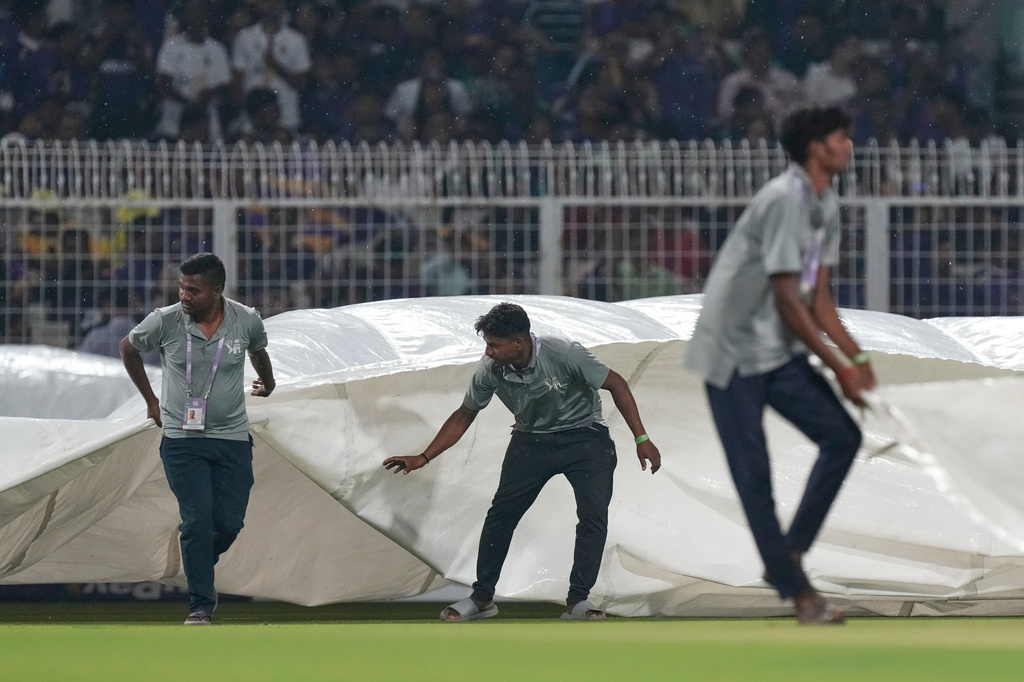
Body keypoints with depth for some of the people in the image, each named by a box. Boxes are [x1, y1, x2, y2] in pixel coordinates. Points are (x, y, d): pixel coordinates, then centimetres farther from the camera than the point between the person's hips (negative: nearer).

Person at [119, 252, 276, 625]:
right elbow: (129, 348, 8)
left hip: (232, 438, 2)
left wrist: (267, 381, 37)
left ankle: (200, 563, 33)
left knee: (229, 522, 1)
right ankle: (201, 604, -1)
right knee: (198, 521, -10)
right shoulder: (165, 321, -12)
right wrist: (150, 399, 13)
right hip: (182, 439, -2)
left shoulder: (247, 321, -8)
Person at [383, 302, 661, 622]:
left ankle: (578, 601, -10)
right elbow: (463, 416, 0)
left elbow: (616, 384, -18)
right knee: (501, 512, -8)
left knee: (594, 514, -18)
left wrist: (641, 439, -20)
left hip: (584, 436, -3)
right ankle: (482, 598, 5)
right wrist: (423, 458, -3)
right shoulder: (490, 370, -17)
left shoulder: (564, 354, -29)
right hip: (532, 439, 3)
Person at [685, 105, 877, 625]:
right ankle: (795, 589, 0)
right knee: (755, 475, -5)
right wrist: (839, 368, -18)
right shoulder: (784, 200, -21)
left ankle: (789, 555, 7)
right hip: (734, 353, -8)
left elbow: (818, 297, 9)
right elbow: (788, 299, -21)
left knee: (842, 437, -2)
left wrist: (857, 357, -5)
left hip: (781, 354, 9)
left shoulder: (826, 206, 7)